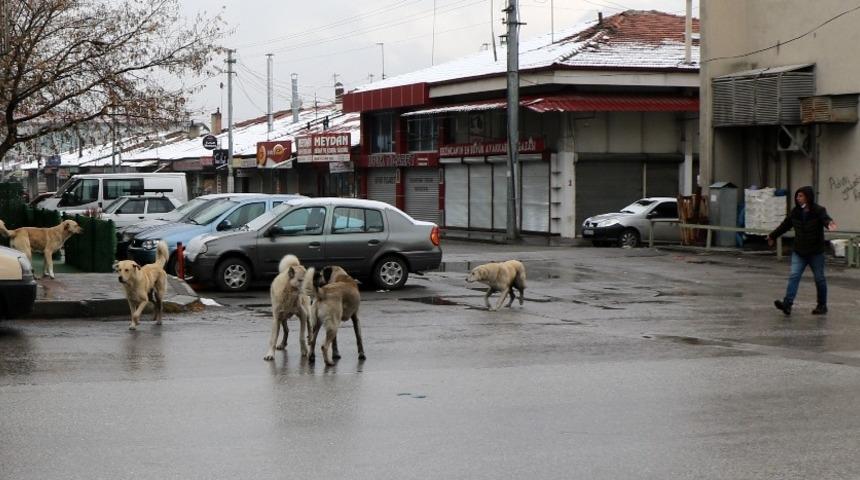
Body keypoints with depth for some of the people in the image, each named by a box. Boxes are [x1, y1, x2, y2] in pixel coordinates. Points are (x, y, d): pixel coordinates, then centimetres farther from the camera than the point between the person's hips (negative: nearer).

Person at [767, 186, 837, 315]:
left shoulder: (818, 211, -12)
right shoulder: (795, 212, 3)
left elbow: (825, 218, -33)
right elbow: (785, 225, 18)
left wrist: (829, 223, -58)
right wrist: (772, 236, 29)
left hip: (816, 252, -4)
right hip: (799, 251, 4)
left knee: (819, 278, 7)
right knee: (794, 276, -7)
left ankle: (822, 306, 20)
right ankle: (787, 304, -15)